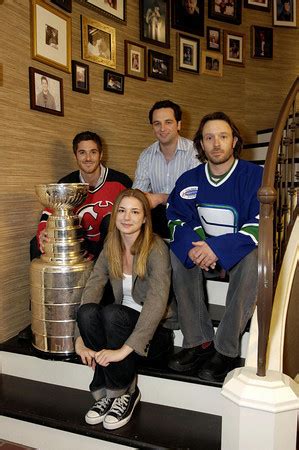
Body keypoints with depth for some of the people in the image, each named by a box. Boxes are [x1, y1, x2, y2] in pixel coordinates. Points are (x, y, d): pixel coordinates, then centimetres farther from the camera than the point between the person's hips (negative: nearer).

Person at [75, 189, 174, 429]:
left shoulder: (156, 248, -18)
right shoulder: (111, 247, 0)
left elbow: (157, 302, -29)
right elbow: (93, 287, -8)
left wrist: (125, 349, -35)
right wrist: (82, 336, -21)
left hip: (156, 330, -4)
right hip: (123, 324, 5)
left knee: (113, 313, -32)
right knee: (87, 311, -25)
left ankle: (125, 392, -10)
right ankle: (106, 391, -8)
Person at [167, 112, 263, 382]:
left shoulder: (255, 175, -11)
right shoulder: (190, 180, 2)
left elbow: (262, 225, -20)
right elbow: (176, 217, -2)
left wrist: (219, 247, -31)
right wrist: (194, 244, -25)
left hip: (243, 252, -3)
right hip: (206, 251, 4)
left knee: (254, 256, -36)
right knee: (177, 252, -24)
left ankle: (227, 350, -25)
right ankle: (199, 342, -18)